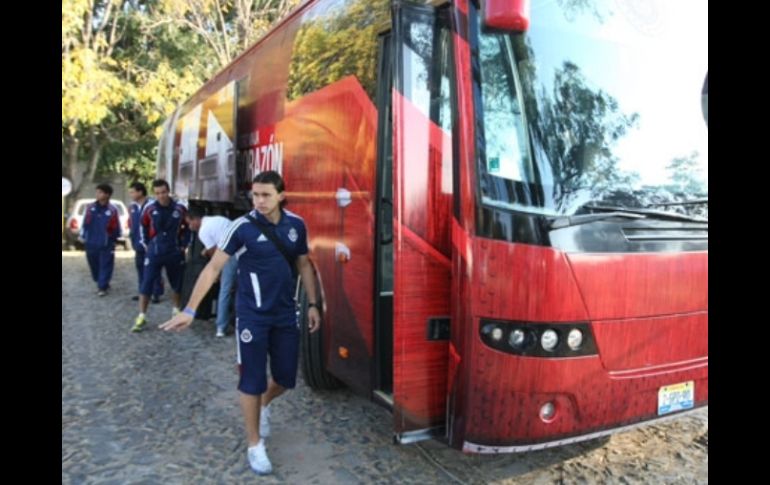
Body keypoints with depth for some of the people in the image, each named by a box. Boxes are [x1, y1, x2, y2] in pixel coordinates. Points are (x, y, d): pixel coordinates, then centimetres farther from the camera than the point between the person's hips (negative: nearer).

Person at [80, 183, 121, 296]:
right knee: (94, 265, 15)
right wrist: (82, 236, 10)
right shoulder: (90, 207, 2)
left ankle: (102, 287, 10)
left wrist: (113, 238, 2)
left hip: (106, 244, -4)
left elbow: (116, 227, -2)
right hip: (91, 243, 4)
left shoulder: (112, 210, -9)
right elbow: (85, 223, 9)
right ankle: (100, 284, 34)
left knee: (105, 266, 0)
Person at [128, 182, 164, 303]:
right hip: (139, 244, 7)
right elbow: (132, 225, 18)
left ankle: (156, 293, 7)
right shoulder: (133, 207, 8)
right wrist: (134, 241, 14)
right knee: (140, 268, 13)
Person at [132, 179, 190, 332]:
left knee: (177, 283, 13)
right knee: (146, 283, -6)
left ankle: (176, 310, 32)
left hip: (175, 253, 1)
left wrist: (183, 245, 5)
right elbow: (143, 226, 12)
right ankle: (142, 316, 0)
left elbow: (188, 227, 8)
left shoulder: (180, 208, -5)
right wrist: (146, 244, 9)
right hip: (154, 252, -1)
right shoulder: (149, 208, -5)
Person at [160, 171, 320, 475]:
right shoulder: (243, 227, -13)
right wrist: (190, 310, -18)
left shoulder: (296, 225, 0)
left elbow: (304, 265, 11)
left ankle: (263, 405, 45)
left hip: (286, 314, 4)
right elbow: (213, 268, -13)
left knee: (286, 378, 11)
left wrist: (312, 304, 11)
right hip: (252, 316, -4)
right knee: (252, 381, 4)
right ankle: (255, 445, 23)